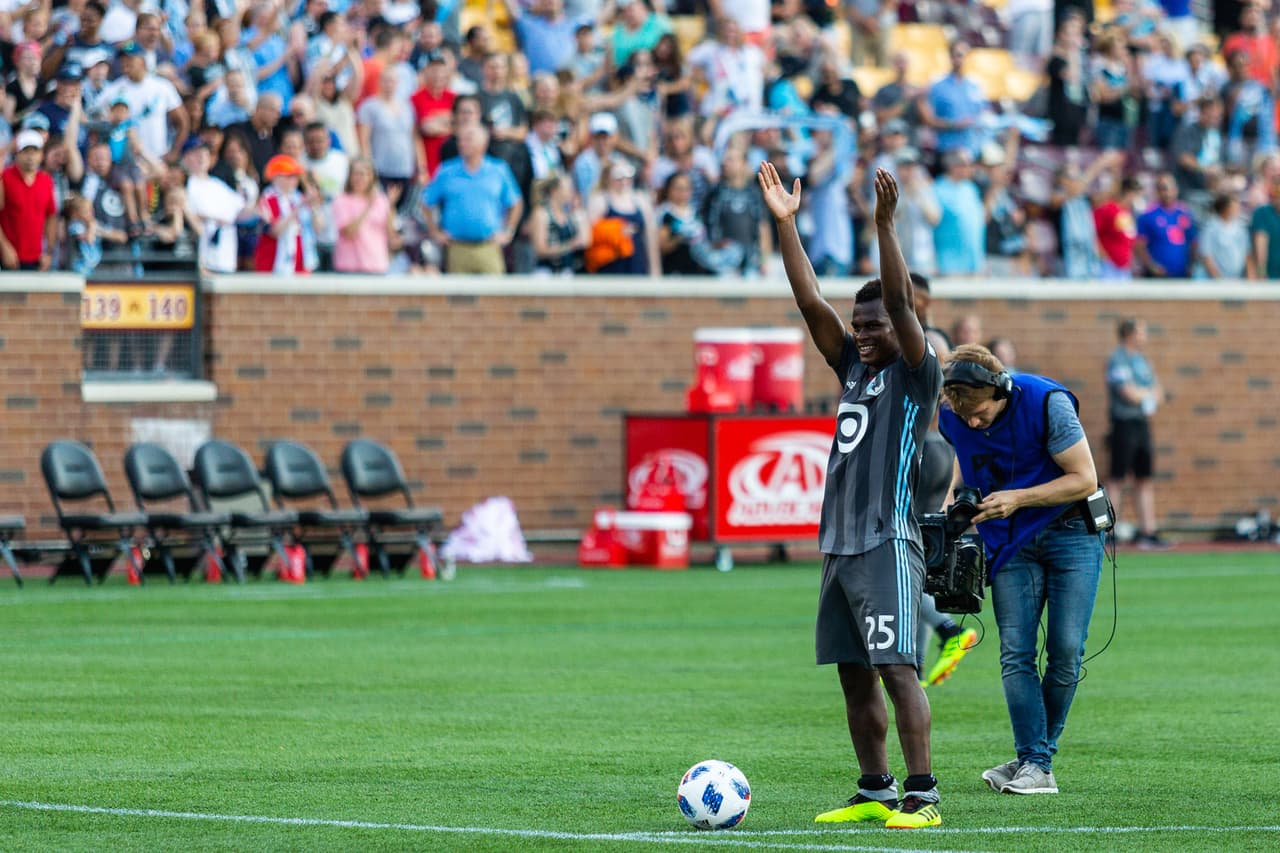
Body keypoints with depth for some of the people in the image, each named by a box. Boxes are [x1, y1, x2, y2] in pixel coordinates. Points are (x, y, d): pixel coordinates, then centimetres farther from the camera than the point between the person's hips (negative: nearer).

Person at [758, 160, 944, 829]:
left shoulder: (916, 373, -1)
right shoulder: (853, 367, 17)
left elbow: (901, 302, -15)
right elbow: (810, 302, 13)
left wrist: (885, 225, -25)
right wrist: (785, 224, 6)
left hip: (888, 544, -8)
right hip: (838, 543, 8)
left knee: (896, 669, -13)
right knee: (853, 675, 9)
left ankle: (922, 795, -14)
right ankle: (874, 792, 15)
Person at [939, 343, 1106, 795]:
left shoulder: (1046, 403, -22)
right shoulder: (954, 418, -8)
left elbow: (1084, 479, -18)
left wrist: (1017, 498, -25)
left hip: (1070, 533, -4)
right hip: (1010, 541, 4)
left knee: (1066, 652, -9)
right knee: (1016, 652, -9)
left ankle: (1037, 756, 3)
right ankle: (1035, 765, -9)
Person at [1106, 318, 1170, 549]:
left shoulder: (1142, 360, 16)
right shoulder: (1118, 359, -9)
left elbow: (1158, 395, 15)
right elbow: (1130, 394, -17)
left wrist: (1140, 393, -6)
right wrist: (1149, 393, 2)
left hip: (1142, 424, 8)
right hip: (1124, 424, -8)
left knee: (1145, 480, 7)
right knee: (1118, 480, -7)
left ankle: (1148, 531, 9)